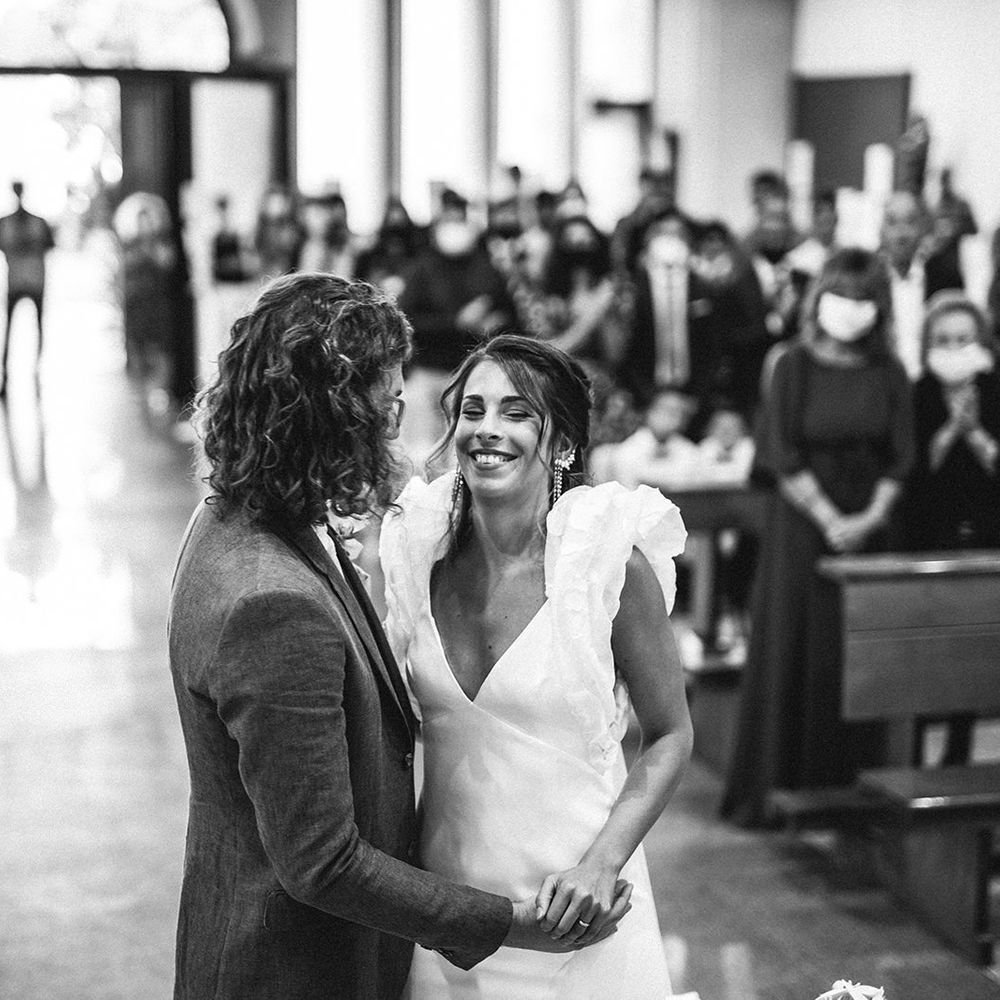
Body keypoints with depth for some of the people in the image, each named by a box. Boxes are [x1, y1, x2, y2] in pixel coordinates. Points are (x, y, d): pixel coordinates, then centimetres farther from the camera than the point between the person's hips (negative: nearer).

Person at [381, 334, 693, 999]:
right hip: (443, 897, 4)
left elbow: (671, 735, -5)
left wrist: (602, 864, -16)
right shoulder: (420, 550, -3)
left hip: (570, 906, -3)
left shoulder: (611, 561, -14)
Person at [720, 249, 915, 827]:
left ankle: (852, 787, 12)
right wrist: (829, 519, -12)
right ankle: (773, 789, 7)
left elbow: (901, 459, 3)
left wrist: (870, 518, -11)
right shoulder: (795, 367, -4)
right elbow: (783, 458, -8)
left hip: (868, 527, 3)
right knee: (791, 654, 0)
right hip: (801, 523, -3)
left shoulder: (889, 375, 4)